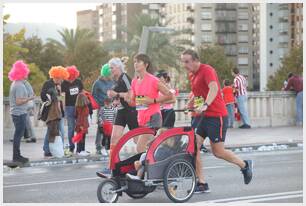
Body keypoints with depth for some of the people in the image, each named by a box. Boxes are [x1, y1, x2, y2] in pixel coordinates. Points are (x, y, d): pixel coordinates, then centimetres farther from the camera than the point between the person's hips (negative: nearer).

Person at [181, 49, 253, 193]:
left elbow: (214, 88, -31)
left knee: (218, 152, -3)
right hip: (204, 116, 8)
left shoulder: (207, 70, -14)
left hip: (217, 116, -8)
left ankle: (245, 165, 22)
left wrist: (205, 105, -44)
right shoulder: (191, 75, 12)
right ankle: (201, 184, 0)